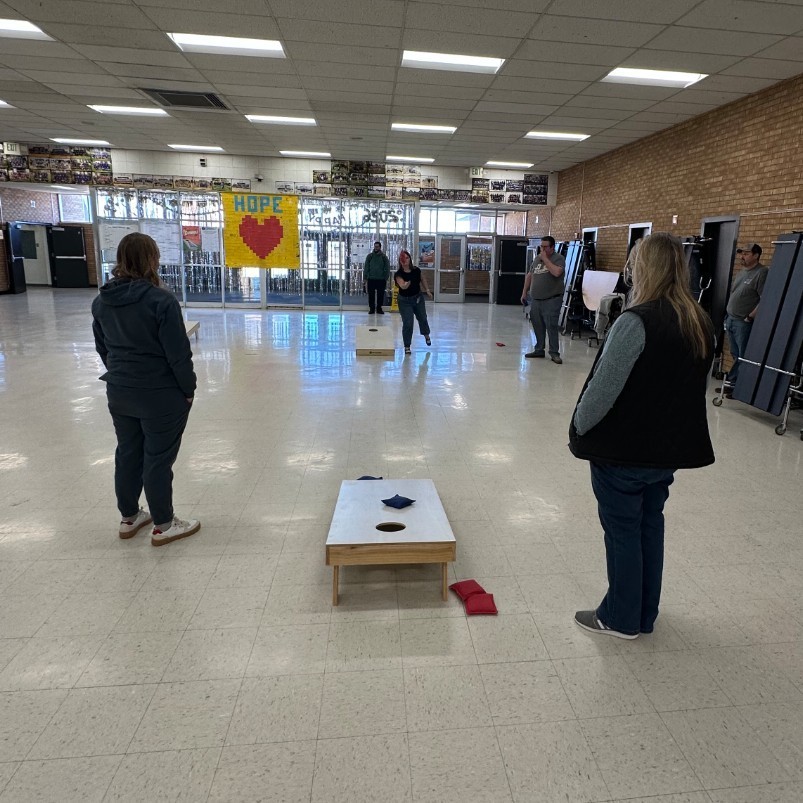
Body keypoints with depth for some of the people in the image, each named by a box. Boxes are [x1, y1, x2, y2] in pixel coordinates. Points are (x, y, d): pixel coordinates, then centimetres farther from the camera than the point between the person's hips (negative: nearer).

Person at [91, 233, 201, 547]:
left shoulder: (101, 300, 3)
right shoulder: (160, 300, -20)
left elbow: (102, 348, 12)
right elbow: (178, 353, -18)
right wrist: (189, 388, -6)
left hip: (119, 393, 7)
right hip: (161, 396, -7)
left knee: (127, 453, 19)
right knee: (158, 459, 5)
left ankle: (129, 518, 34)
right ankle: (163, 526, 19)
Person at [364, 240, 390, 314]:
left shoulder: (384, 257, 4)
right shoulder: (370, 256, 4)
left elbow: (387, 268, 4)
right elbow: (366, 268, 4)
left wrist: (386, 279, -3)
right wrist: (366, 279, -2)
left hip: (381, 279, 0)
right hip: (371, 279, 0)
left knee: (381, 295, 5)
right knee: (371, 295, 3)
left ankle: (379, 308, 17)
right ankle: (371, 308, 13)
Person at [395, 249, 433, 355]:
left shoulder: (416, 270, -12)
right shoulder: (398, 274, -22)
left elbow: (422, 279, 8)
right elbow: (403, 286, -39)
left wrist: (427, 290, 11)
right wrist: (406, 284, -60)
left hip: (418, 298, 4)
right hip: (405, 301, -4)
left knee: (422, 318, 23)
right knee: (407, 323, -8)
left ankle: (426, 335, 53)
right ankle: (407, 346, 7)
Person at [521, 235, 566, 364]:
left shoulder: (558, 258, -5)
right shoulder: (537, 259, 15)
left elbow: (556, 272, -24)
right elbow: (529, 275, 21)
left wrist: (545, 259, -15)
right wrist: (524, 292, 19)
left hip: (552, 300, -6)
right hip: (535, 299, 6)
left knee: (551, 326, -7)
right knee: (537, 326, 10)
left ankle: (554, 353, -2)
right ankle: (539, 350, 20)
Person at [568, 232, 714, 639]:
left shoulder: (636, 321, -22)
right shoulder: (701, 324, 4)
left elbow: (603, 388, -22)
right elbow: (693, 387, 12)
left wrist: (579, 430, -7)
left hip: (624, 450, -7)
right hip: (670, 448, 8)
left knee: (623, 530, 7)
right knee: (650, 524, 19)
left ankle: (620, 618, 24)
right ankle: (644, 615, 34)